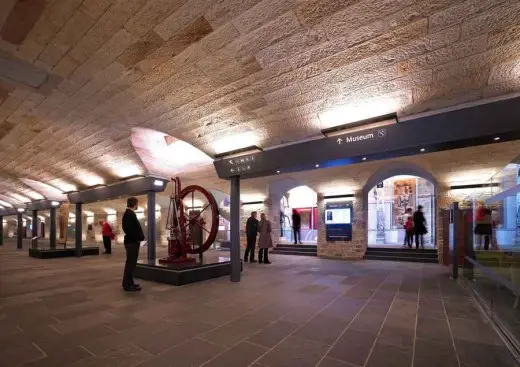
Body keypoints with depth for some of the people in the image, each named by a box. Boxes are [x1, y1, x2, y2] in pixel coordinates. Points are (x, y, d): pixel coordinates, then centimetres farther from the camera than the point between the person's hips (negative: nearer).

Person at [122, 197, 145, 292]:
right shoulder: (129, 214, -16)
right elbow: (129, 229, -24)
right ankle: (127, 285, 2)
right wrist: (138, 238, -17)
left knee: (131, 263, 15)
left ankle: (128, 282, 24)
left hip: (133, 242, 10)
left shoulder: (130, 214, 16)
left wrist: (140, 238, 11)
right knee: (130, 263, -4)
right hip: (132, 242, -10)